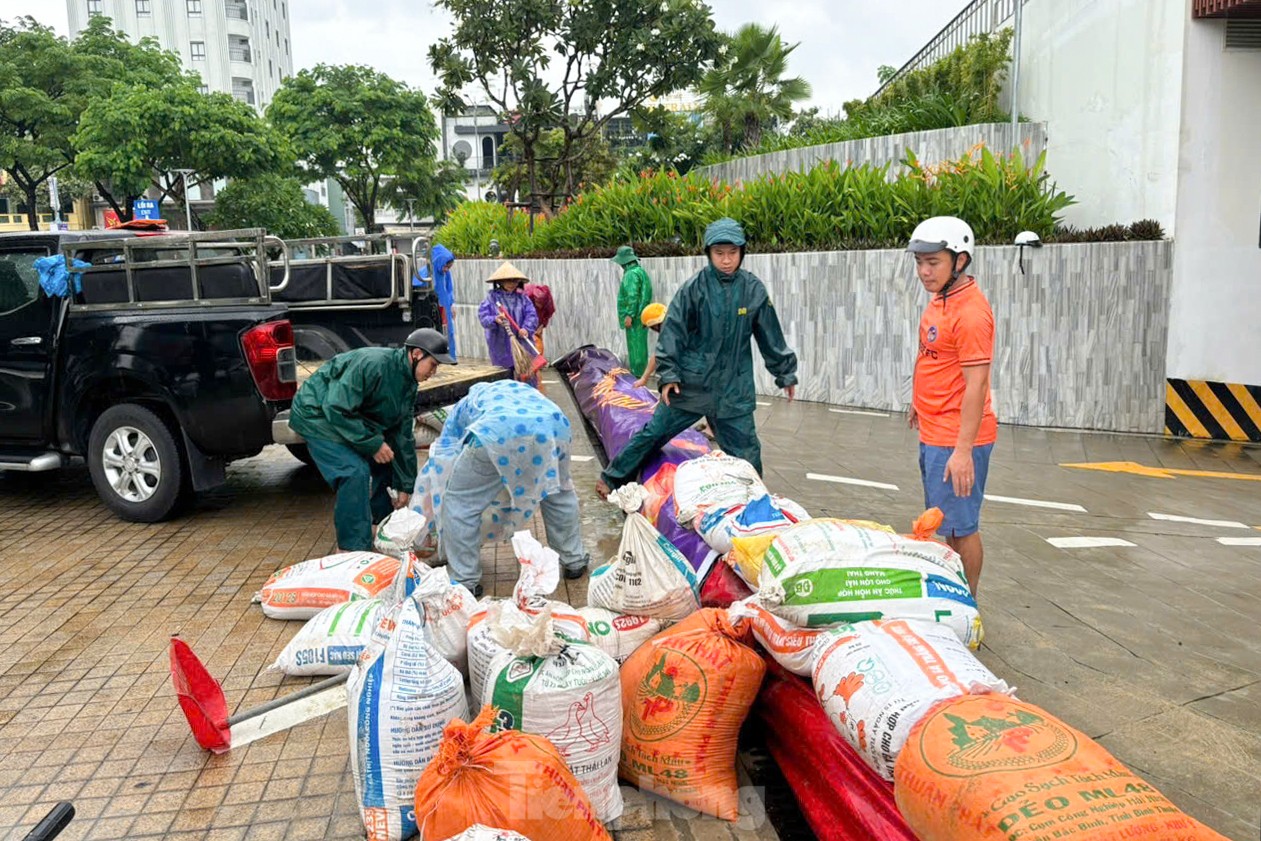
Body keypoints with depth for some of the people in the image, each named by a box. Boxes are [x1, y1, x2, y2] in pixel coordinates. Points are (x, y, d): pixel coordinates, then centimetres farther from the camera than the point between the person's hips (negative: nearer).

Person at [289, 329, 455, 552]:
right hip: (316, 413, -10)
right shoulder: (371, 364, -30)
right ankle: (351, 548, -14)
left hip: (345, 415, 10)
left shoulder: (408, 383, 0)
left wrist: (405, 486, 5)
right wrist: (374, 443, -28)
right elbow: (336, 409, -32)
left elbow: (402, 435, 5)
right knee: (355, 471, -23)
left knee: (387, 460, 11)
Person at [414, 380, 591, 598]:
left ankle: (465, 581, 17)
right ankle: (574, 561, 40)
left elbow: (440, 461, 36)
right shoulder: (526, 390, 48)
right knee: (560, 493, 31)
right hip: (553, 425, 4)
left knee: (459, 502, 14)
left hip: (496, 433, -4)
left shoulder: (464, 404, 40)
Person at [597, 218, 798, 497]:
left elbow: (770, 336, 8)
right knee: (653, 433, 9)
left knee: (745, 452, 5)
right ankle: (613, 478, 27)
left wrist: (785, 373, 13)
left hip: (734, 388, 1)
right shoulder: (695, 288, -9)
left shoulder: (753, 289, -2)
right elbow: (673, 330, -7)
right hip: (691, 383, -1)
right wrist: (668, 374, -11)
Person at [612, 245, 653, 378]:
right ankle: (640, 374, 20)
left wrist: (629, 315, -22)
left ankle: (637, 375, -3)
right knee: (640, 345, 14)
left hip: (634, 317, -10)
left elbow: (632, 296, -23)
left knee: (635, 346, -6)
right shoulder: (640, 271, 16)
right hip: (641, 316, 10)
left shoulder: (632, 274, -16)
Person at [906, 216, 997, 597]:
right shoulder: (940, 299, 10)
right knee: (946, 524, 19)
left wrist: (963, 450, -25)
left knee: (961, 527, 1)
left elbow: (976, 384, -23)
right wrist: (920, 402, 30)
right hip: (933, 433, 10)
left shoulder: (970, 311, -19)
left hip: (956, 440, -10)